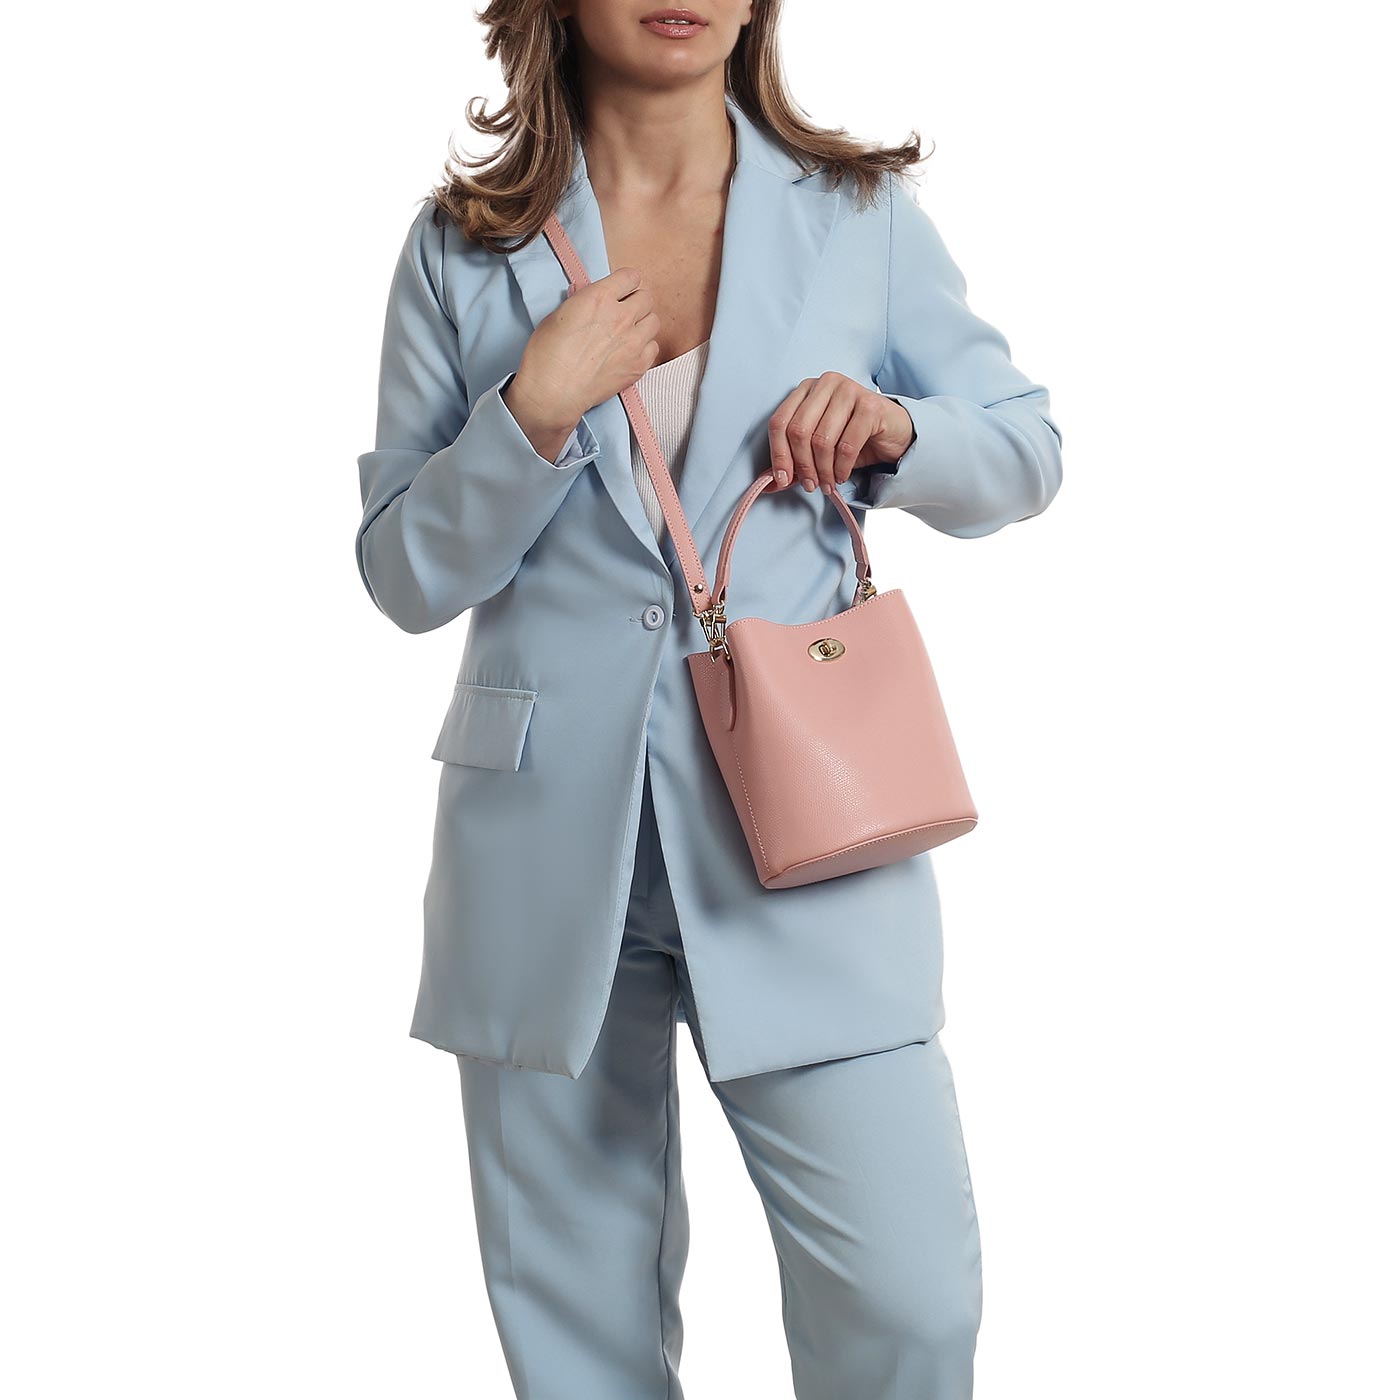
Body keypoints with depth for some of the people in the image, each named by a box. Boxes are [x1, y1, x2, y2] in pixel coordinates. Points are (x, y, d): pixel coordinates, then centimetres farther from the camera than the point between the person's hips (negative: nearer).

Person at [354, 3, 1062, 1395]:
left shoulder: (860, 215, 4)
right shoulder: (464, 250, 4)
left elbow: (1026, 447, 12)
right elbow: (404, 575, 4)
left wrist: (895, 429, -9)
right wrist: (535, 414, -13)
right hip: (552, 849, 1)